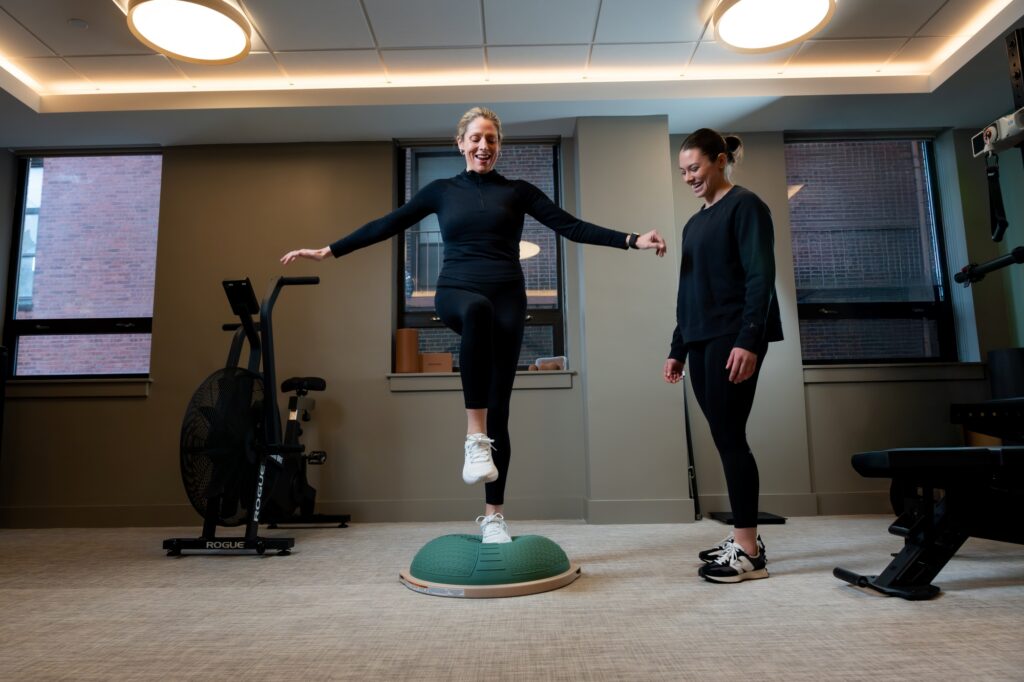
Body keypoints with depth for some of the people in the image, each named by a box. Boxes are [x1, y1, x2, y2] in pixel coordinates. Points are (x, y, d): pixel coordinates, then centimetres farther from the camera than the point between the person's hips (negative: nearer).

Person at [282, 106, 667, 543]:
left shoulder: (518, 191, 11)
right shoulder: (442, 191, 13)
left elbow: (571, 227, 5)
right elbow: (388, 225, 13)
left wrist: (631, 241, -5)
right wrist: (329, 251, 10)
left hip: (506, 299, 1)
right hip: (456, 294, -1)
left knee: (499, 409, -1)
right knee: (477, 309, -40)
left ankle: (493, 515, 10)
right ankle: (475, 438, -34)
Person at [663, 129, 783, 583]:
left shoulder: (745, 206, -1)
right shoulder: (694, 223, 21)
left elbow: (760, 277, -11)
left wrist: (749, 339, -20)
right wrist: (678, 349, 18)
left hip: (734, 340, -7)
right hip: (701, 342, 7)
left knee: (729, 436, -9)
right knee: (725, 439, 7)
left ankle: (749, 551, -3)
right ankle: (744, 536, 15)